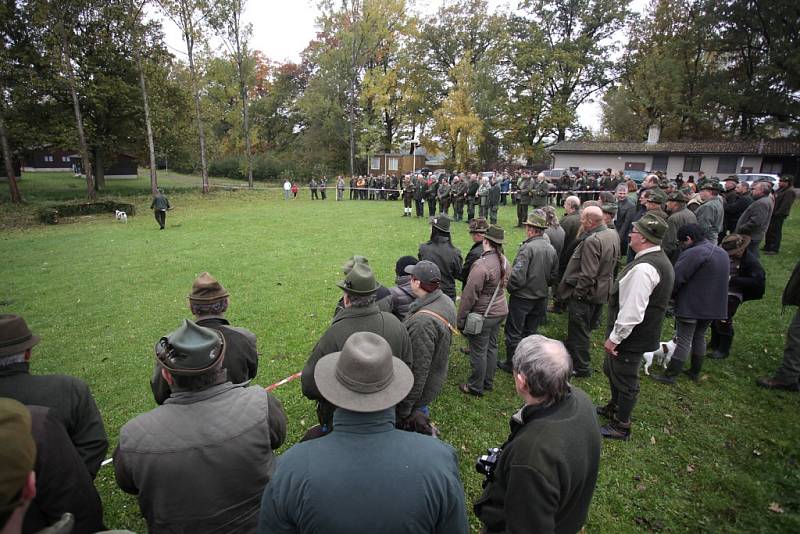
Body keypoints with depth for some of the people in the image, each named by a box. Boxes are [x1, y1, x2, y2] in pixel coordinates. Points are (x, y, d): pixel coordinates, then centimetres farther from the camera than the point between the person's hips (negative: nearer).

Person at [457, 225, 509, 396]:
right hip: (500, 311, 8)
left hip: (483, 315, -8)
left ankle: (476, 387, 23)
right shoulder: (504, 261, 0)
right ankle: (488, 382, 36)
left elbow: (469, 294, -20)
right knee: (491, 347, 20)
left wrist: (461, 318, -11)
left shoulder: (481, 265, -26)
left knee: (479, 351, 7)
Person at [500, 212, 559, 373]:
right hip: (541, 298, 7)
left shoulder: (527, 247, -23)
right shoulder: (552, 249, -2)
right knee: (530, 331, 21)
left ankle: (512, 364, 20)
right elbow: (554, 276, 8)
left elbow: (517, 276, -27)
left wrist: (510, 288, -9)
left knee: (514, 332, 9)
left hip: (522, 298, -7)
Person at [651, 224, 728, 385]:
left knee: (683, 340, -2)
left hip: (691, 306, -8)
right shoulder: (722, 253, 12)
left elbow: (676, 279, -22)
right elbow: (724, 279, 20)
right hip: (713, 306, 8)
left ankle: (670, 375, 6)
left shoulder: (692, 253, -20)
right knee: (699, 337, 20)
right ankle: (695, 372, 31)